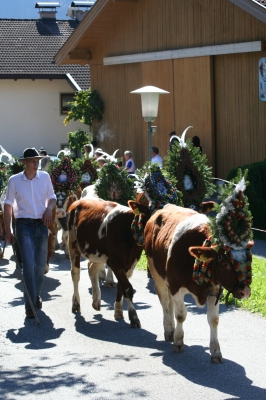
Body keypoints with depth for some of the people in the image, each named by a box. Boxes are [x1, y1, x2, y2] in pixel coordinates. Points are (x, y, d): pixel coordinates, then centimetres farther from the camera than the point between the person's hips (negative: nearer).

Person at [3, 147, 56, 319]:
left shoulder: (44, 177, 1)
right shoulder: (14, 180, -5)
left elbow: (52, 197, 13)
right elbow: (8, 205, 1)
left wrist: (49, 208, -11)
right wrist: (8, 231, -1)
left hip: (41, 224, 3)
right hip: (24, 225, -3)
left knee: (41, 264, 10)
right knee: (29, 263, -12)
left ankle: (36, 294, 33)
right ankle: (30, 305, -9)